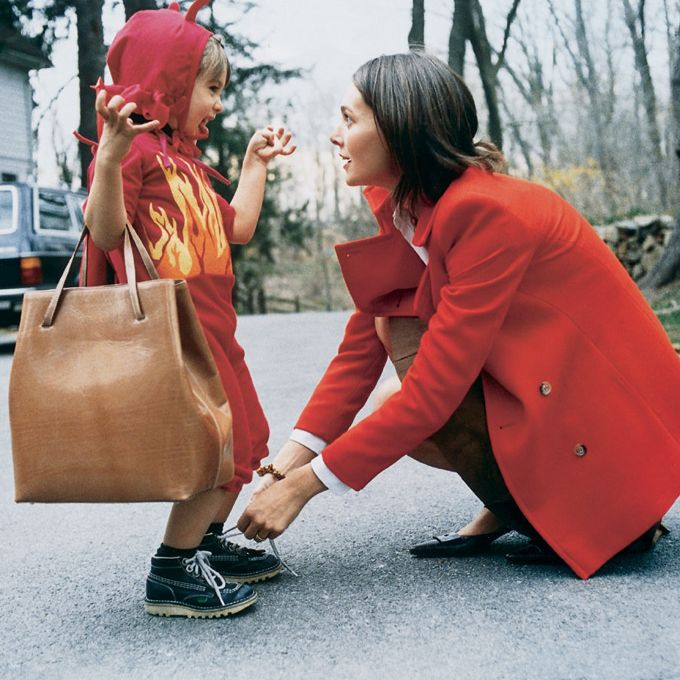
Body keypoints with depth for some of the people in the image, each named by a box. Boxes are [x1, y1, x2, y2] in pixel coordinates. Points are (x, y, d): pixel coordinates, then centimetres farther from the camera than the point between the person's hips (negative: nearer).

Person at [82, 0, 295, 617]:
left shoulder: (185, 160, 23)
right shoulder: (136, 148, -8)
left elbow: (237, 228, 26)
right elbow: (106, 231, -20)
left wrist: (256, 162, 31)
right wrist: (110, 156, -34)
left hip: (209, 327, 10)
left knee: (242, 441, 16)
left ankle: (207, 543, 30)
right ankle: (172, 573, -1)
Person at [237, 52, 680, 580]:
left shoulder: (485, 210, -27)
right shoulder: (402, 209, 0)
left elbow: (434, 388, -28)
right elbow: (362, 346, -2)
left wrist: (307, 482, -23)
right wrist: (287, 463, -11)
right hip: (532, 385, 8)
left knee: (408, 418, -19)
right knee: (398, 327, -7)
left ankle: (609, 517, -2)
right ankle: (512, 504, 4)